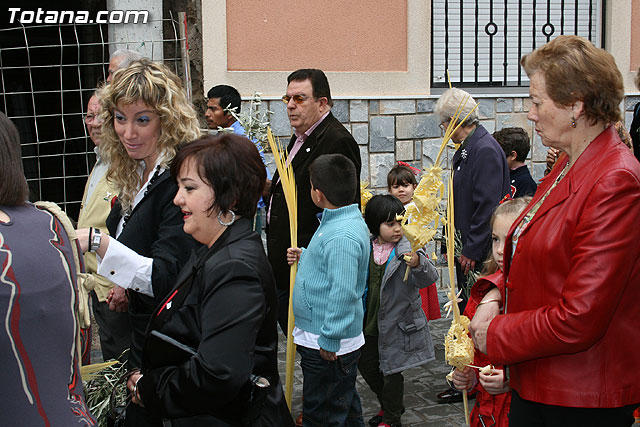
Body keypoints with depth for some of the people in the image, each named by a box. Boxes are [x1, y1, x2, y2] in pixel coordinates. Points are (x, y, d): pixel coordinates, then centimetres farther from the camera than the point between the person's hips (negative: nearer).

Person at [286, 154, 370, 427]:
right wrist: (305, 257, 12)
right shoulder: (344, 221, 8)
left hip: (329, 348, -11)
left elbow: (342, 293, -30)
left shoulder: (342, 236, -27)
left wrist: (329, 341, -26)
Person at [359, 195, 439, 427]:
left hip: (397, 323, -6)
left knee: (391, 371, 6)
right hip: (370, 322, 6)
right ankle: (388, 405, 43)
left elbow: (429, 277, -31)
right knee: (366, 365, 19)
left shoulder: (409, 249, -16)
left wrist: (417, 264, -51)